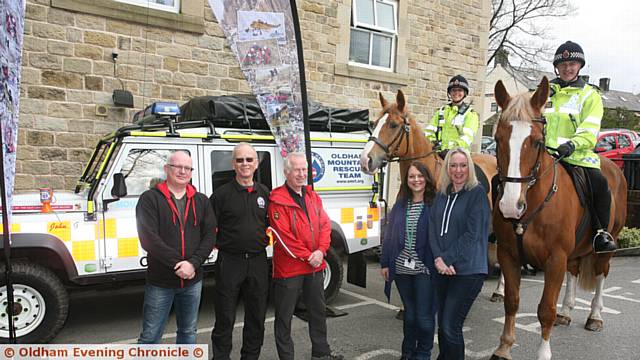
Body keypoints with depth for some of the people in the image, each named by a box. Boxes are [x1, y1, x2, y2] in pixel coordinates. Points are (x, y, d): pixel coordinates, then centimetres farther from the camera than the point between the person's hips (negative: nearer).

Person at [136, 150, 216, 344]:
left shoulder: (201, 201, 7)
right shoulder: (150, 199, -5)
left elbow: (209, 235, -1)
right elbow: (148, 239, -15)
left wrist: (193, 263, -15)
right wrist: (178, 264, -18)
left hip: (193, 279, 4)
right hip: (160, 281, -3)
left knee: (188, 332, 17)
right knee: (150, 335, 6)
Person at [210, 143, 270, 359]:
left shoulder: (265, 193, 9)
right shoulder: (222, 194, -2)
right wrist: (217, 243, -11)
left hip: (258, 261, 4)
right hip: (230, 261, -3)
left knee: (256, 317, 13)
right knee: (225, 318, 4)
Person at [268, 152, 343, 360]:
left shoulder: (312, 197, 10)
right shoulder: (277, 200, -12)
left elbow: (325, 225, 7)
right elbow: (283, 236, -17)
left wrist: (321, 251, -9)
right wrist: (308, 256, -16)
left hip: (315, 265, 7)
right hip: (288, 267, -7)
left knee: (318, 311, 19)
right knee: (284, 316, 6)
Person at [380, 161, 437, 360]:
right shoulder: (400, 204, 6)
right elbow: (389, 235, 8)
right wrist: (385, 263, 7)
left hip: (424, 269, -4)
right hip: (401, 268, 4)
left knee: (424, 315, 3)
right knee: (409, 312, 18)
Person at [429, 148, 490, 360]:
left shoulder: (477, 193, -6)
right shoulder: (442, 195, 10)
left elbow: (472, 234, -13)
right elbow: (433, 228, 4)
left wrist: (447, 258, -14)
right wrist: (438, 258, -10)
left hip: (468, 270, -6)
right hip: (442, 269, 6)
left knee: (450, 327, -5)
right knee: (442, 324, 16)